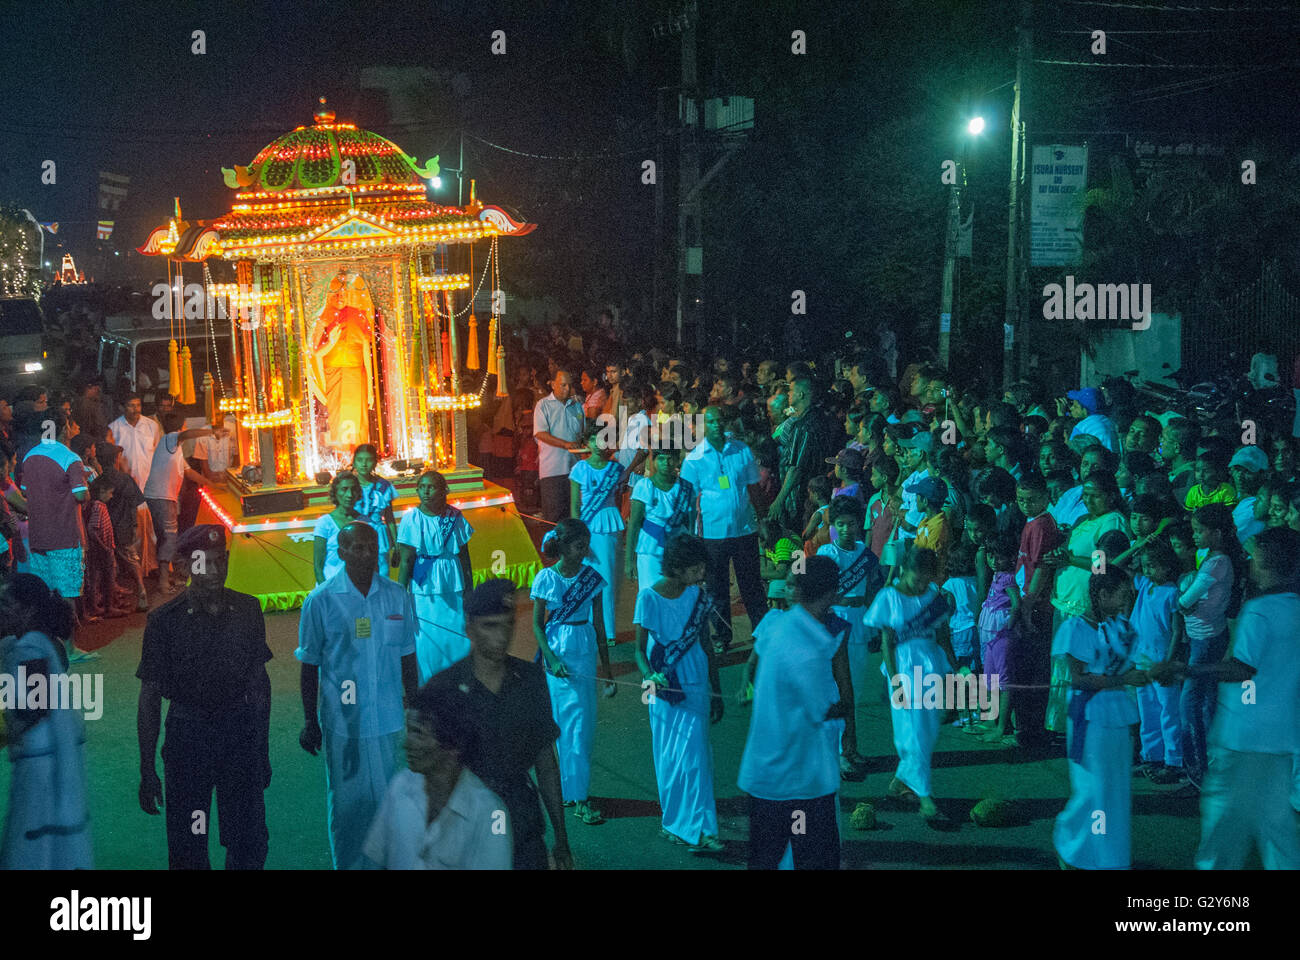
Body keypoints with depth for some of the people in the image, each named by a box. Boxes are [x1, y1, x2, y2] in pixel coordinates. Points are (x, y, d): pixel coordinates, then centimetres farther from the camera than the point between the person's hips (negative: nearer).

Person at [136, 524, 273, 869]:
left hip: (241, 730, 2)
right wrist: (147, 771, -5)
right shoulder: (166, 620, -7)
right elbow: (150, 696, -3)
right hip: (188, 734, -2)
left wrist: (263, 752, 11)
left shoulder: (247, 610, 1)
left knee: (250, 843, 7)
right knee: (187, 850, 5)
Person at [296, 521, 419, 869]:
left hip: (388, 719, 2)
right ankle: (344, 865, 23)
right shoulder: (321, 601, -7)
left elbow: (406, 657, 9)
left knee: (387, 796, 10)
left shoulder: (397, 597, 0)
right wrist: (309, 721, -1)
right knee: (346, 800, 8)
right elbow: (310, 665, -1)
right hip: (342, 720, -2)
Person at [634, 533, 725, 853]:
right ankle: (674, 822, 22)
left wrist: (716, 692, 13)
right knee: (670, 757, 7)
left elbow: (706, 646, 9)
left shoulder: (699, 596, 0)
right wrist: (648, 676, -29)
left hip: (696, 685, 2)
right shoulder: (649, 597, -11)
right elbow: (640, 648, -9)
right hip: (665, 688, -2)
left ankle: (698, 830, -3)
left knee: (694, 756, -4)